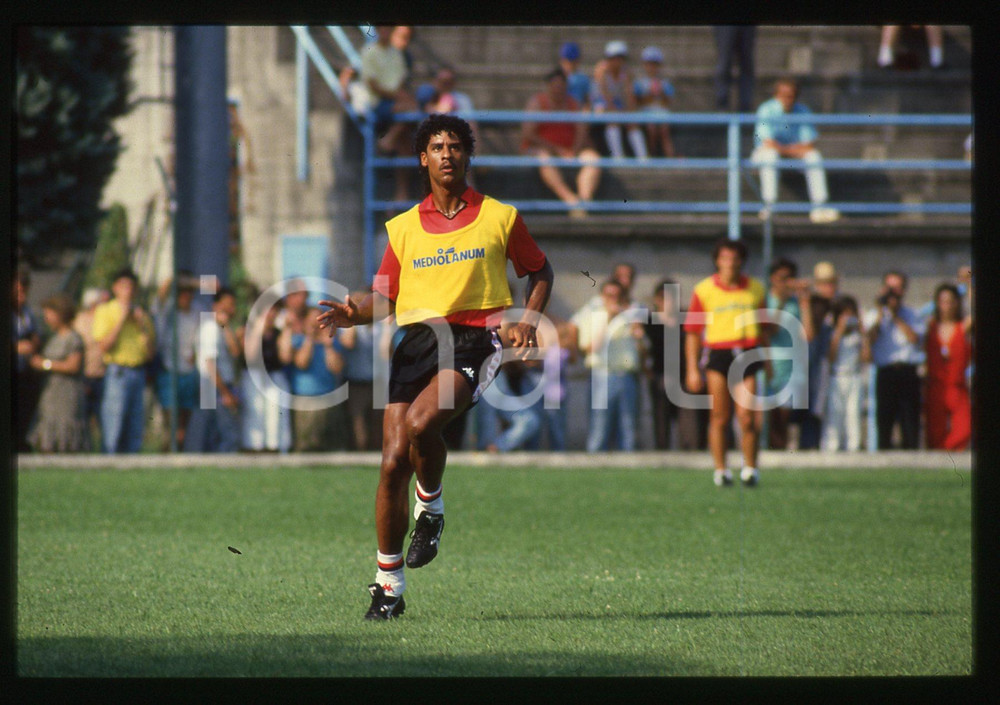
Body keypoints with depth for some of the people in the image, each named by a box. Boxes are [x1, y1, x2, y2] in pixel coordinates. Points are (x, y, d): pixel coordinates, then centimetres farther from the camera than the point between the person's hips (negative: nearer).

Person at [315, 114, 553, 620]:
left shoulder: (499, 218, 8)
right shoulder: (404, 227, 13)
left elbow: (539, 271, 20)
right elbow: (384, 297, 17)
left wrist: (528, 320, 2)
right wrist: (355, 314, -5)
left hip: (475, 338, -3)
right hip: (417, 340, 3)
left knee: (421, 421, -31)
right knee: (393, 461, -7)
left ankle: (432, 508, 0)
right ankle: (388, 585, 5)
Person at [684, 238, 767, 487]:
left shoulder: (755, 289, 9)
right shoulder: (704, 290, 3)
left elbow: (763, 329, 20)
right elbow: (692, 332, 6)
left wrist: (767, 361, 21)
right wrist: (692, 370, 1)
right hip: (718, 354, -1)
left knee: (747, 418, -7)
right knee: (720, 418, 0)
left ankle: (750, 468, 9)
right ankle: (720, 470, 12)